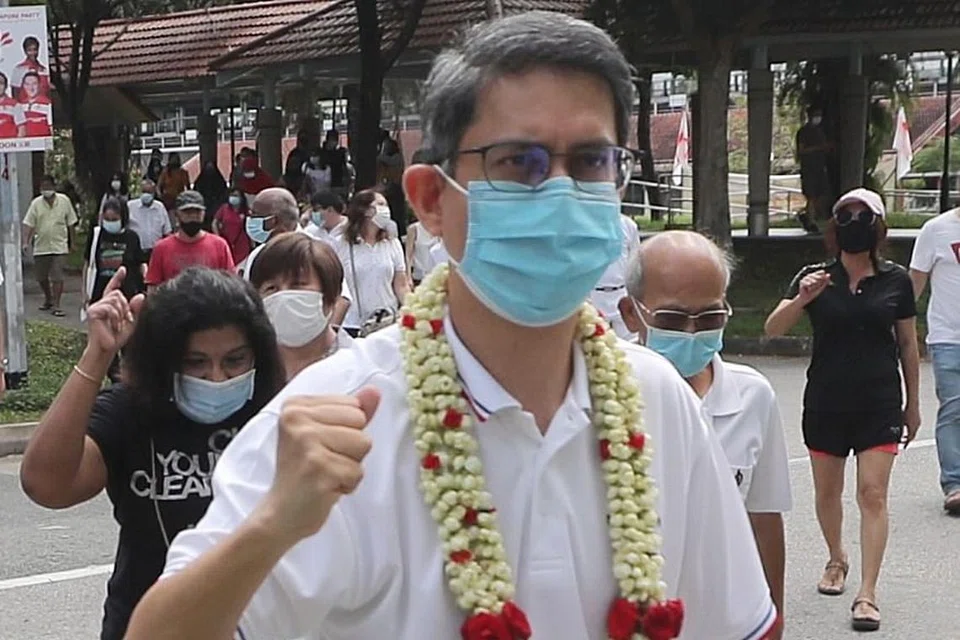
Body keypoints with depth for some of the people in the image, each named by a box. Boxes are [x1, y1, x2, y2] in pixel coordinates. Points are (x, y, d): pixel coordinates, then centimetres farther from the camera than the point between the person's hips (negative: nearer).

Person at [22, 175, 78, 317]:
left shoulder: (64, 201, 0)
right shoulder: (36, 203, 0)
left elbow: (71, 223, 7)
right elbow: (28, 224, -2)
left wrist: (72, 242, 9)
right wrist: (26, 242, -13)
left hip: (59, 246, -2)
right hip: (40, 247, 2)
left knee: (57, 277, -9)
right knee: (41, 277, 12)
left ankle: (56, 305, -4)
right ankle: (48, 299, 34)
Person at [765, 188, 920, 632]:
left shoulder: (895, 281, 0)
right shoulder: (815, 278, -1)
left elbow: (908, 346, 8)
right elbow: (772, 329, -10)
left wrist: (912, 404, 11)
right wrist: (802, 299, -28)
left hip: (879, 405, -1)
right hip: (826, 403, 2)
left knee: (873, 493, -9)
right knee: (827, 490, 15)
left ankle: (866, 595, -9)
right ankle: (836, 560, 40)